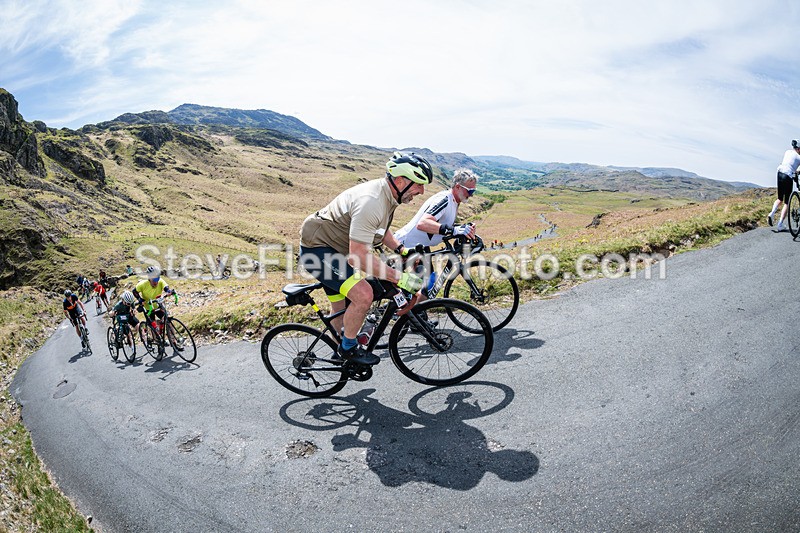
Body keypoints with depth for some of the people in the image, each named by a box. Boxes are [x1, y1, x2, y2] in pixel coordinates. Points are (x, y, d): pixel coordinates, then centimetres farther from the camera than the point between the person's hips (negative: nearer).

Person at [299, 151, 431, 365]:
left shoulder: (387, 194, 0)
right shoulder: (370, 202, -32)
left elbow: (380, 229, 20)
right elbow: (358, 257, -35)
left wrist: (402, 250, 6)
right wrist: (400, 278, -32)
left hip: (336, 248, 10)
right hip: (318, 249, -10)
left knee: (342, 310, 20)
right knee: (363, 294, -23)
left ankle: (341, 354, 40)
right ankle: (348, 348, 0)